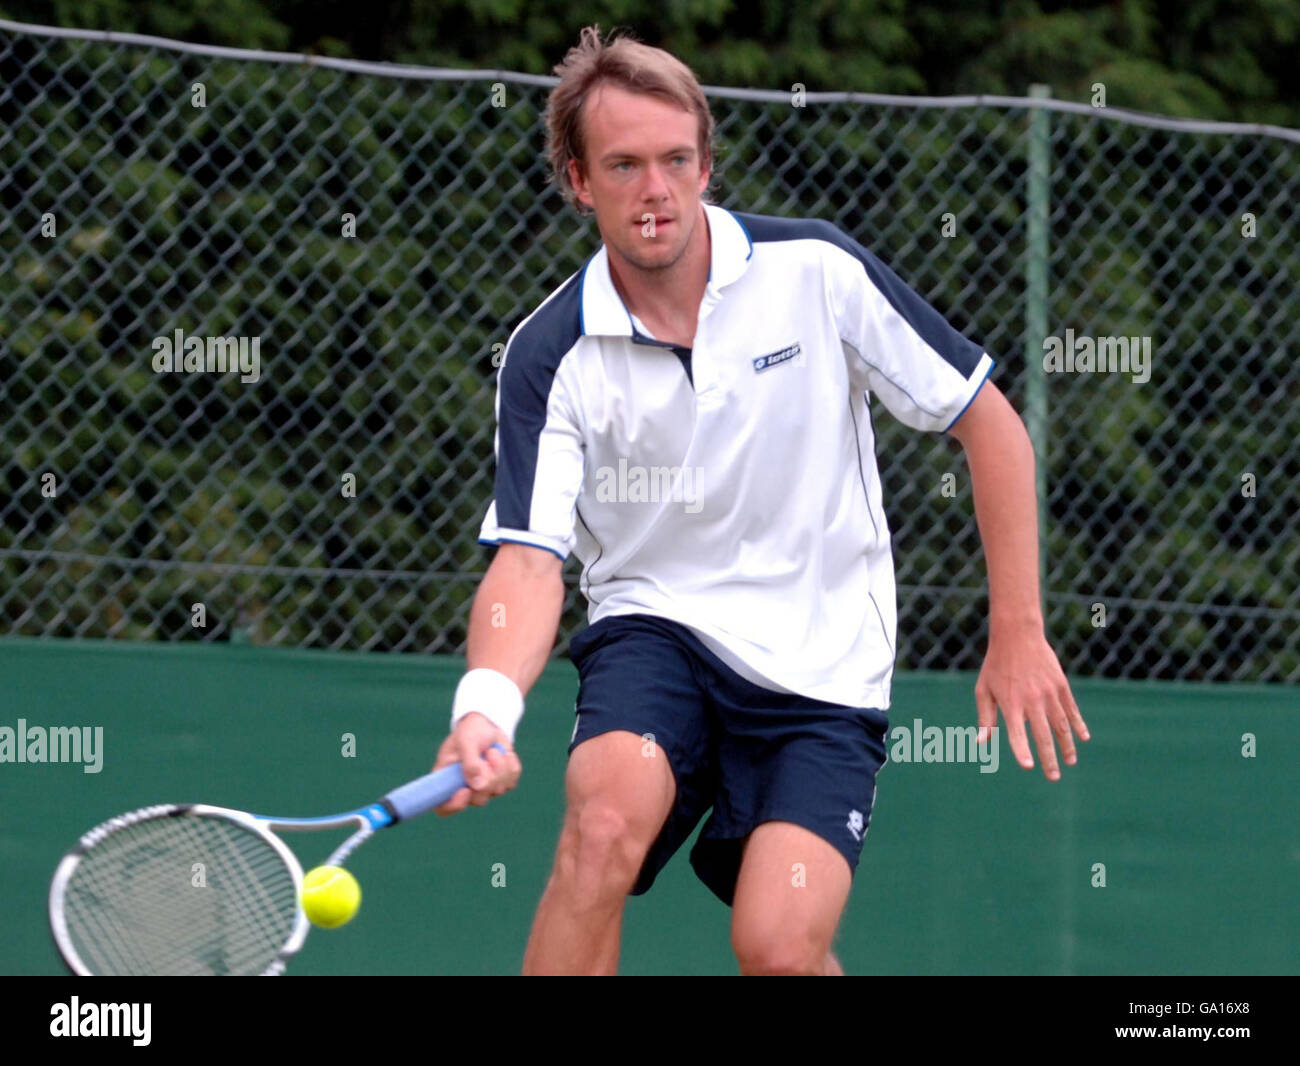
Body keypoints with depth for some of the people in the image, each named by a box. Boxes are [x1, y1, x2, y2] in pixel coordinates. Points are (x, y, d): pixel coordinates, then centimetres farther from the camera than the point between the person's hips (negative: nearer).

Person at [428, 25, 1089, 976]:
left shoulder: (816, 271, -8)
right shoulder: (551, 356, -7)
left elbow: (988, 423, 0)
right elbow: (530, 560, -17)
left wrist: (1019, 633, -3)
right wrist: (487, 707, -38)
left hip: (824, 665, 0)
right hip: (655, 623, 1)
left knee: (779, 947, -18)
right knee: (606, 815, -32)